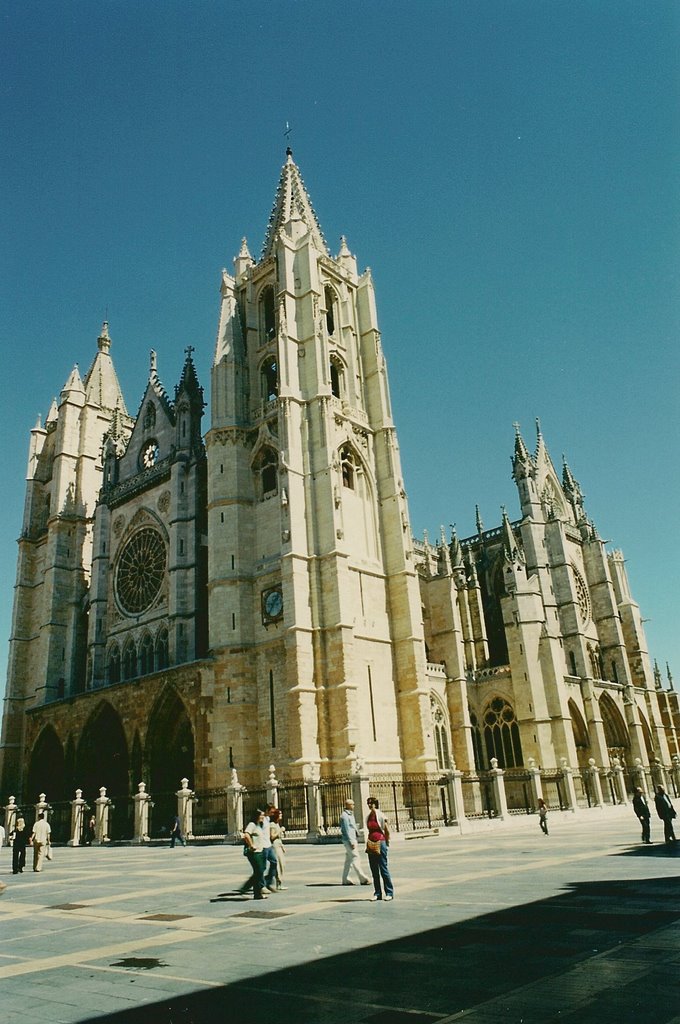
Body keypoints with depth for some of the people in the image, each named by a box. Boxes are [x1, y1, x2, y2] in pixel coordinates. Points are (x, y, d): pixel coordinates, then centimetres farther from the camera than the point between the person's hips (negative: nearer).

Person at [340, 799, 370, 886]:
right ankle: (363, 879, -8)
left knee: (349, 860, 11)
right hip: (349, 840, -10)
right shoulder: (344, 816, -14)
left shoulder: (350, 815, 17)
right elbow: (346, 830, -19)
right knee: (355, 858, -8)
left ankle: (345, 879, 16)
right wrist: (351, 842, -21)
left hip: (353, 839, 10)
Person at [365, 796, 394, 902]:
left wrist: (386, 842, 6)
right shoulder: (368, 816, 7)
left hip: (380, 843, -6)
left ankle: (389, 893, 6)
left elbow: (387, 831, -3)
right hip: (371, 844, 6)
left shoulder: (381, 816, -9)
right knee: (374, 870, 8)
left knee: (383, 869, -3)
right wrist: (368, 843, 15)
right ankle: (377, 893, 15)